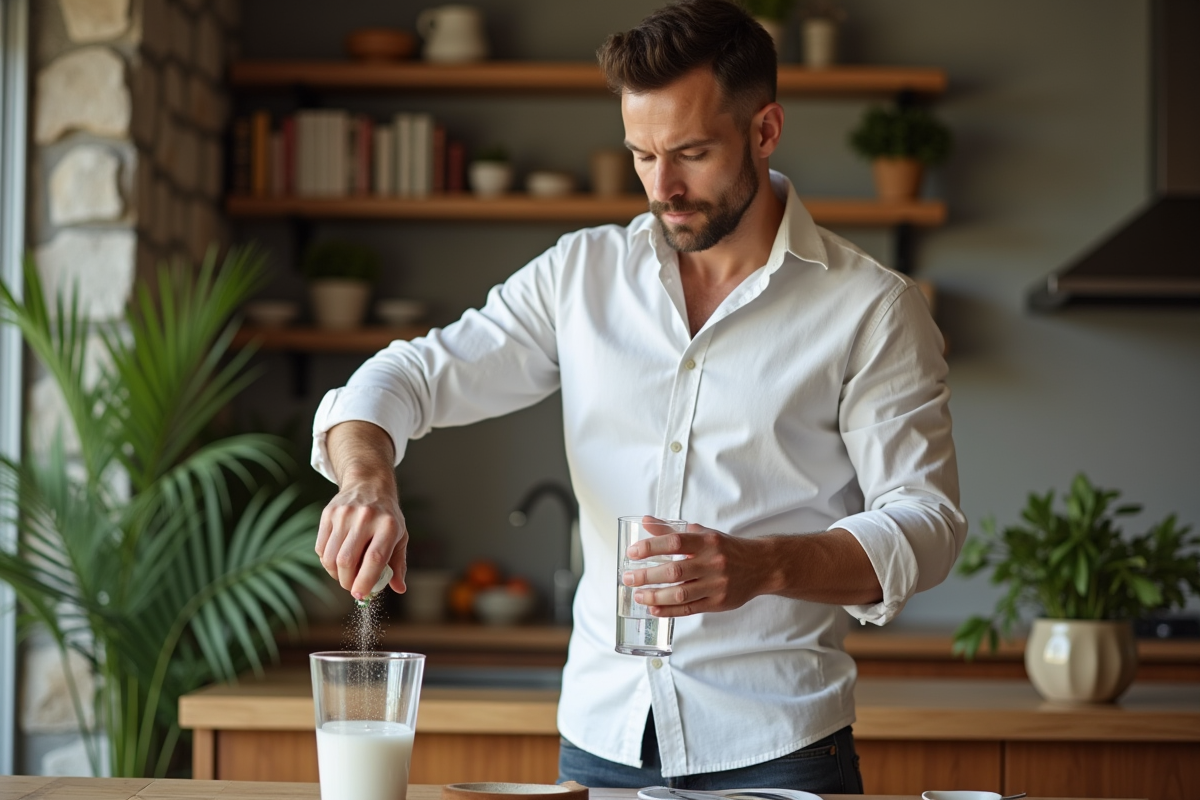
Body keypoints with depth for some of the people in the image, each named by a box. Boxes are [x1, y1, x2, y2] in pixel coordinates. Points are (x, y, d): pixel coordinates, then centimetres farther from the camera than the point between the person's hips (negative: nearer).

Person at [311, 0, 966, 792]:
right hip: (601, 734, 3)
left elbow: (926, 520, -7)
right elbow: (412, 375, 6)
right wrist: (368, 479, -17)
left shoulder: (872, 309, -3)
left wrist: (766, 565, -25)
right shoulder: (581, 274, 7)